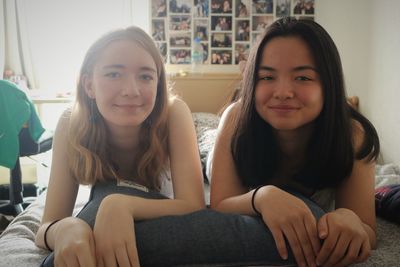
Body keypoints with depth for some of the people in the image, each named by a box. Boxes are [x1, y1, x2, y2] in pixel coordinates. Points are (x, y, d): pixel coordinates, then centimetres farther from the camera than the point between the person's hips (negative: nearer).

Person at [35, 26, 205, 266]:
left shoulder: (173, 113, -28)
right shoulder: (72, 125, -24)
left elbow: (194, 207, -32)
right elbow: (47, 227, -25)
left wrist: (122, 205, -48)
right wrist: (65, 228, -49)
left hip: (163, 229, 0)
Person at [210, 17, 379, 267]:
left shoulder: (352, 135, -33)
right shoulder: (237, 118, -35)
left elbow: (368, 235, -32)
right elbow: (219, 209, -35)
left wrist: (349, 219, -56)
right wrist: (262, 197, -56)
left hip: (317, 208, 1)